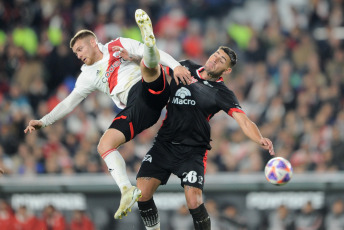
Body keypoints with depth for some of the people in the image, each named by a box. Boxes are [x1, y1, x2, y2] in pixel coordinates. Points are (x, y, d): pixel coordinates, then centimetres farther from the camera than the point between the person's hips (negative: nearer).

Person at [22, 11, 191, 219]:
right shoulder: (89, 76, 25)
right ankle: (127, 190, -25)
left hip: (151, 92, -4)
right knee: (104, 145, -15)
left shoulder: (119, 46, 16)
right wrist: (43, 121, 14)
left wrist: (175, 65, -9)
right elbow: (69, 103, 23)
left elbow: (159, 54, 7)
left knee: (148, 63, -32)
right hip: (134, 109, 4)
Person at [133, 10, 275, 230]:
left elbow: (245, 122, -15)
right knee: (141, 194, -9)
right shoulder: (186, 68, 8)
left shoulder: (223, 94, -4)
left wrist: (260, 139, -35)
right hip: (164, 144, 4)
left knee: (194, 203, -19)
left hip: (193, 151, -4)